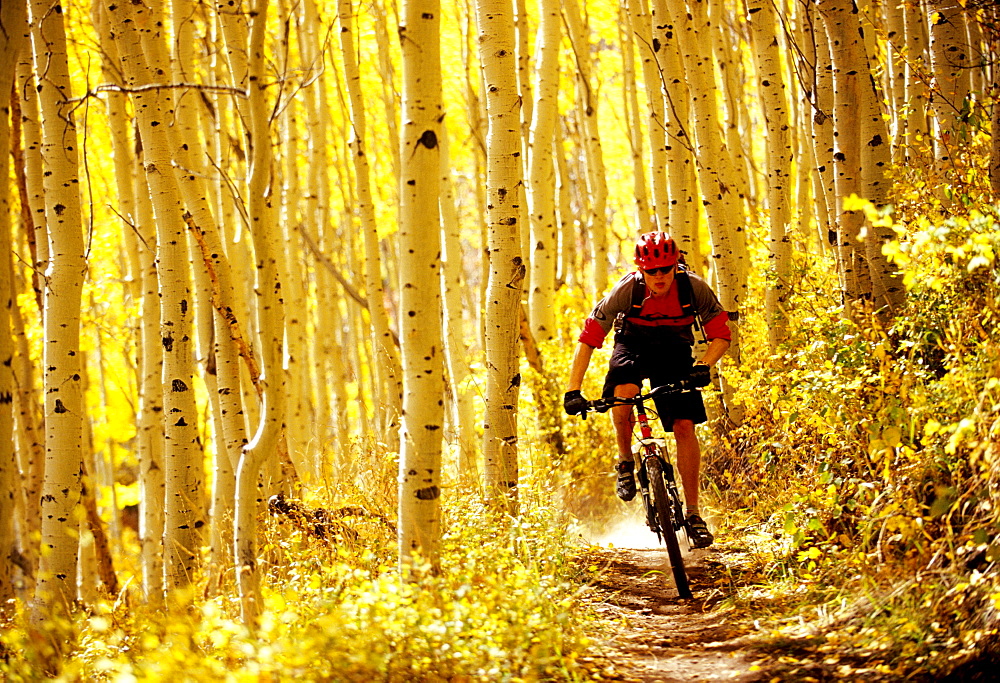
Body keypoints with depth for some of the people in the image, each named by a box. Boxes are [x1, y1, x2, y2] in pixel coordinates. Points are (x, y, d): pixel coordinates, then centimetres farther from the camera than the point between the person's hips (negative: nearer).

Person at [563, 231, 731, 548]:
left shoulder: (693, 287, -25)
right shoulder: (627, 290, -28)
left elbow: (721, 334, -16)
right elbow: (589, 336, -25)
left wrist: (704, 365, -36)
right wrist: (573, 390, -32)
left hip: (674, 351, 1)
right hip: (633, 346, -1)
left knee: (684, 426, -13)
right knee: (623, 393, -34)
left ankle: (692, 512, -3)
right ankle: (625, 461, -6)